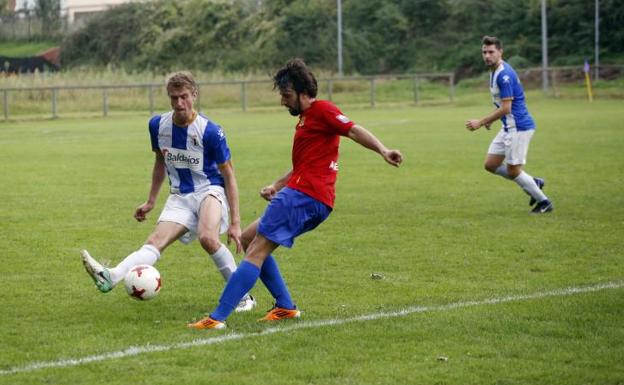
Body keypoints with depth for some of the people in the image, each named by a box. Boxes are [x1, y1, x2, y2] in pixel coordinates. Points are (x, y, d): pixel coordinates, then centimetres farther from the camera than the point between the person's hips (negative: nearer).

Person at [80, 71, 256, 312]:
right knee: (155, 241, -18)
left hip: (210, 191, -5)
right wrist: (151, 201, 21)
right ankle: (111, 278, -42)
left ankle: (243, 296, -18)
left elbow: (228, 175, -9)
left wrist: (235, 222, -11)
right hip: (179, 197, 5)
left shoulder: (210, 131, -15)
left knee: (207, 237, -32)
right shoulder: (158, 125, -1)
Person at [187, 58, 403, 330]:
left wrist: (383, 151, -33)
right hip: (301, 196, 11)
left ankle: (218, 318, -15)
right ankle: (285, 307, 11)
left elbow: (354, 130, -18)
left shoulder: (322, 110, -5)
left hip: (304, 196, -11)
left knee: (256, 252, -12)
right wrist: (277, 186, 18)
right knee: (248, 239, 17)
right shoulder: (305, 118, 24)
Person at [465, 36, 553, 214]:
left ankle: (544, 202, 12)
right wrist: (489, 120, 10)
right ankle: (534, 183, 20)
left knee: (513, 171, -4)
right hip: (509, 127, 10)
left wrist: (481, 122, -17)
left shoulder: (504, 74, -21)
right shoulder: (494, 72, 10)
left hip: (519, 127, -10)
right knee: (490, 165, 10)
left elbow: (505, 108, -23)